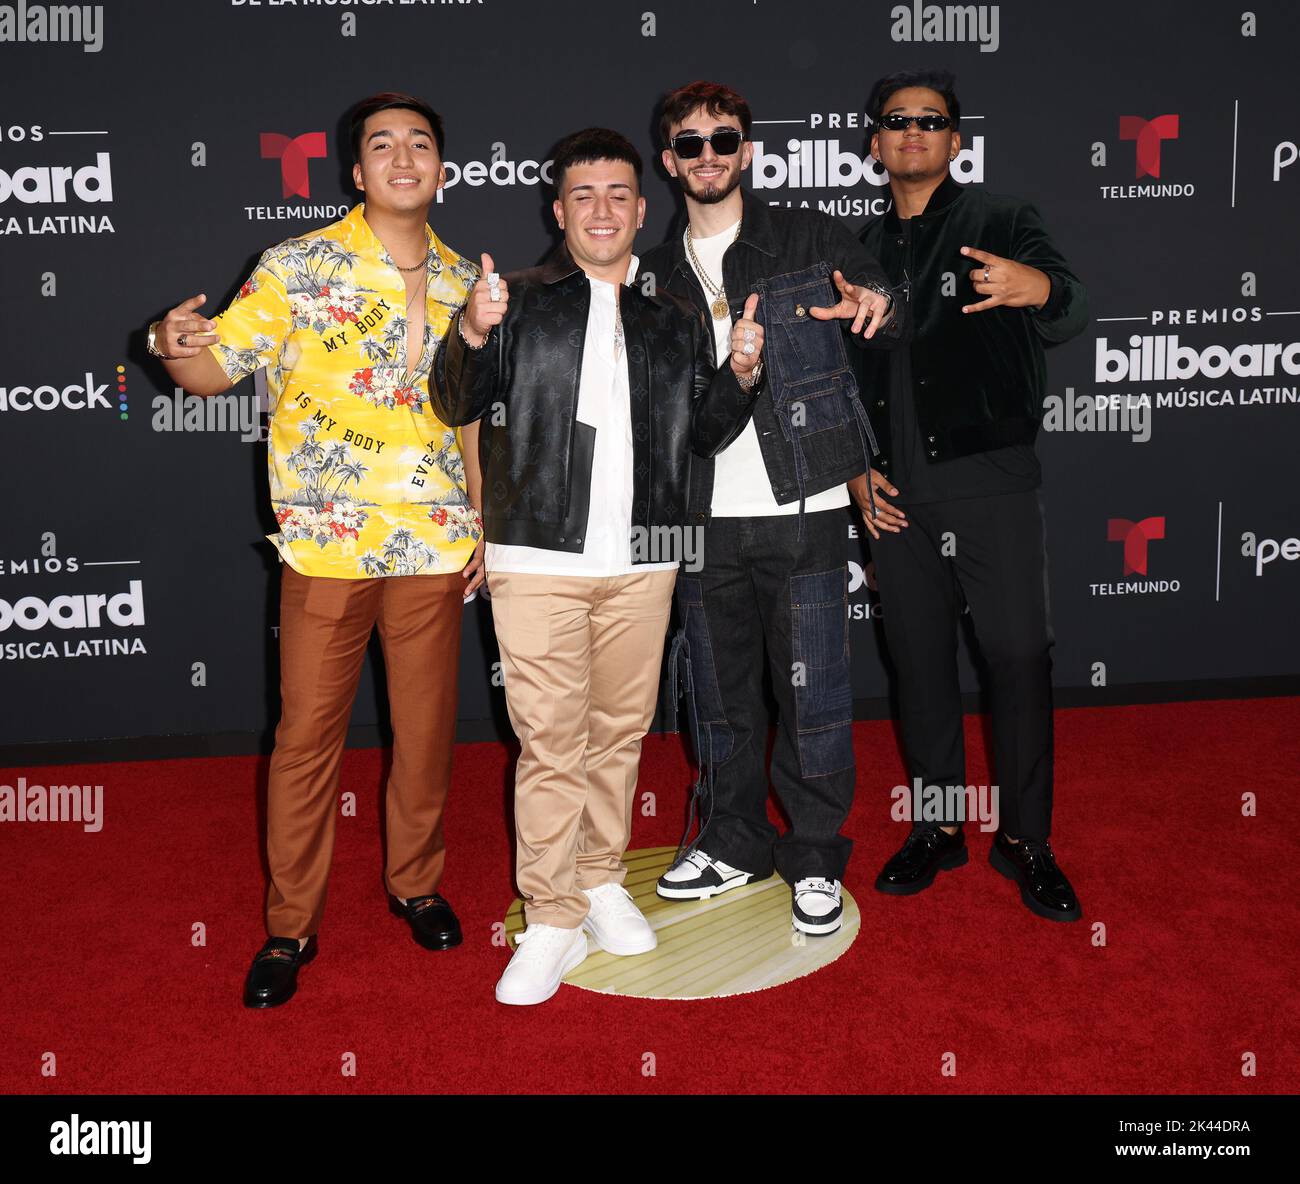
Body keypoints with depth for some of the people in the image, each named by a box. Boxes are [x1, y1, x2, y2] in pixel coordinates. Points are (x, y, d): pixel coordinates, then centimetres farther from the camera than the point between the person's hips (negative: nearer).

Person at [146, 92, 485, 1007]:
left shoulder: (465, 280, 9)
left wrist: (489, 525, 8)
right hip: (327, 545, -2)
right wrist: (174, 345, -27)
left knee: (428, 727, 11)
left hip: (437, 546, 3)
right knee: (307, 736, 4)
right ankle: (292, 926, 19)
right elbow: (216, 369, -3)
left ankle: (416, 881, 33)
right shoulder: (298, 267, -2)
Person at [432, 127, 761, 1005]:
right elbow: (459, 405, 0)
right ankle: (553, 920, 8)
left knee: (620, 731, 12)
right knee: (551, 742, -3)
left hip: (643, 561, 3)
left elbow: (707, 423, 14)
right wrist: (473, 335, -18)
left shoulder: (674, 319, 15)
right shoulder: (522, 301, 7)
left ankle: (602, 882, 29)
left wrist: (739, 374, -4)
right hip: (540, 557, -3)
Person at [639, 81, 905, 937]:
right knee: (719, 691, 12)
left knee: (814, 695, 1)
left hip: (801, 511, -3)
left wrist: (878, 304, -20)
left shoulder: (811, 241, 4)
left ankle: (815, 858, 19)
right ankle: (733, 842, 30)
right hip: (704, 515, 3)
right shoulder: (658, 275, 13)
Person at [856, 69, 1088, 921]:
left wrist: (1040, 289, -38)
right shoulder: (865, 250, 14)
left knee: (1020, 657, -4)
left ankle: (1026, 841, 11)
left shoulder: (1000, 221, 1)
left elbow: (1071, 318, -14)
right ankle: (937, 829, 22)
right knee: (919, 659, 9)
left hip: (991, 480, -4)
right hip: (898, 488, 4)